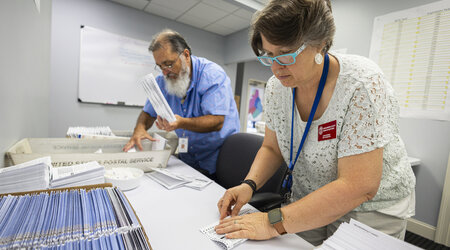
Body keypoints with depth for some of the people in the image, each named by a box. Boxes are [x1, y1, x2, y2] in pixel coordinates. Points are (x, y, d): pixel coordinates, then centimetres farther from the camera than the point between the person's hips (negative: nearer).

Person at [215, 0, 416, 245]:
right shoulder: (277, 86, -11)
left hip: (370, 208, -3)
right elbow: (272, 148, -1)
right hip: (309, 202, 4)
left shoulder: (361, 85, -28)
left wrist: (274, 222, -32)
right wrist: (249, 185, -19)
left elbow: (358, 186, -31)